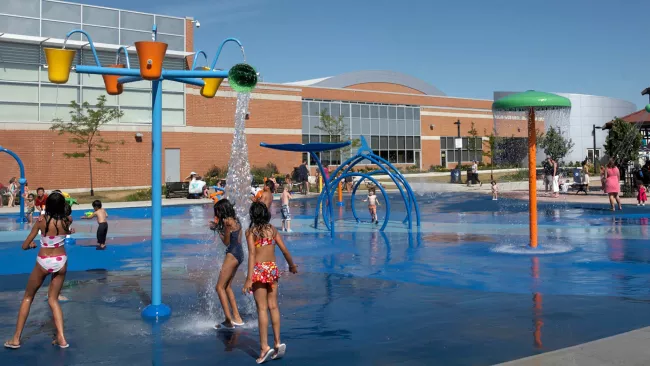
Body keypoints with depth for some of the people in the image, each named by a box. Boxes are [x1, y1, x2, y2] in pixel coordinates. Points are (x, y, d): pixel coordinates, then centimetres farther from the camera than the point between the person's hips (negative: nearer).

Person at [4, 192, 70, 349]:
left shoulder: (41, 222, -12)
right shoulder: (65, 223, -6)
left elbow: (24, 246, -5)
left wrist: (31, 245, 14)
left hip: (43, 263, -2)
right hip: (61, 262, 2)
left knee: (27, 298, 15)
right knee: (53, 299, 14)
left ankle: (16, 339, 15)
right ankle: (61, 338, 4)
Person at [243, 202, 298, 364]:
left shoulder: (250, 231, -6)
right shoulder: (272, 229, 6)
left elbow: (252, 254, -16)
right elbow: (284, 250, 9)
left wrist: (249, 278, -20)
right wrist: (292, 265, 27)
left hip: (258, 270, -4)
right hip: (272, 268, 4)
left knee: (262, 309, -3)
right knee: (273, 306, 10)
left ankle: (264, 347, -5)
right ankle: (277, 343, 9)